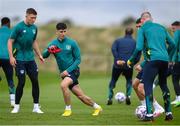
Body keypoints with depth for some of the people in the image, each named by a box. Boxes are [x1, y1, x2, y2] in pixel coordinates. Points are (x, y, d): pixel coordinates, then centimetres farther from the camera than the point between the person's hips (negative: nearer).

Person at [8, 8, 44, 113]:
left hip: (30, 59, 5)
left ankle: (36, 107, 7)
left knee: (35, 81, 0)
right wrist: (11, 57, -14)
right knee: (22, 82, -7)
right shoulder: (18, 27, -10)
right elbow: (10, 42, -7)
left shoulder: (34, 28, 7)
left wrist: (39, 55, 18)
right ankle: (17, 106, 9)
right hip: (19, 59, -5)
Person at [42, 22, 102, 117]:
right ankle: (96, 107, 27)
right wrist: (49, 50, -32)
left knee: (63, 85, -31)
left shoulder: (72, 43, -8)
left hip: (73, 70, -4)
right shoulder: (53, 44, 0)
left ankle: (68, 109, -15)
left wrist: (68, 70, -17)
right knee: (80, 95, 5)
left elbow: (78, 59, -6)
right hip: (64, 73, 4)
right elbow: (44, 55, -10)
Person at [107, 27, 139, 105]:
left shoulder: (118, 41, 9)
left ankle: (110, 98, 4)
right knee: (129, 81, 23)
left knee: (113, 81, 16)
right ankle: (128, 96, 4)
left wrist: (117, 60, -16)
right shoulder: (134, 42, 8)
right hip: (128, 66, 0)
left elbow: (113, 49, -10)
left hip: (117, 66, 0)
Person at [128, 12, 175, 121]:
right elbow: (172, 44, 19)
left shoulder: (143, 29, 4)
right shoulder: (161, 28, 20)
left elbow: (139, 48, -6)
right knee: (163, 85, 19)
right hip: (164, 60, 5)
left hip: (152, 59, -5)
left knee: (148, 85, -2)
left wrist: (131, 60, 6)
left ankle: (149, 114, -13)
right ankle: (169, 113, 16)